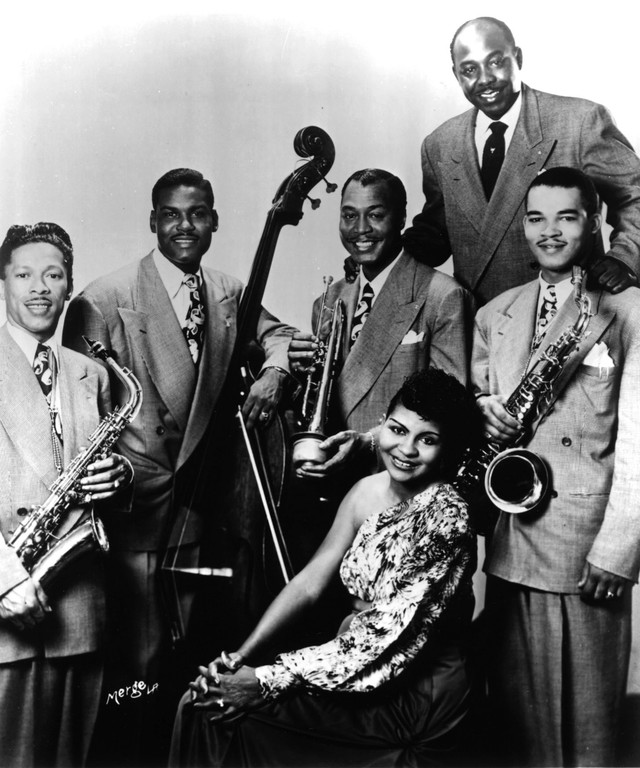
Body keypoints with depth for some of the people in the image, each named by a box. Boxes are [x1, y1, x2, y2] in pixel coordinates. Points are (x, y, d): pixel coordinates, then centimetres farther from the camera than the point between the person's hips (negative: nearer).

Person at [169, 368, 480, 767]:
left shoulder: (446, 517, -20)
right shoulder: (368, 490, 2)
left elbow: (389, 640, -23)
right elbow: (309, 582, 3)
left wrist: (267, 682, -22)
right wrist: (240, 657, -10)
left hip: (416, 694, -7)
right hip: (358, 665, 7)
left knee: (222, 711, -16)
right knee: (205, 700, -5)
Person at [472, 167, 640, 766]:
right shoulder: (495, 314, 13)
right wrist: (483, 411, -4)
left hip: (584, 542, -5)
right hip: (509, 541, 5)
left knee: (582, 713, 4)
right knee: (515, 707, 14)